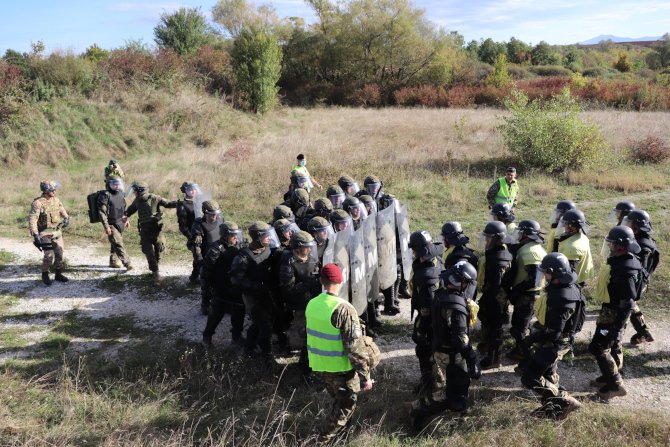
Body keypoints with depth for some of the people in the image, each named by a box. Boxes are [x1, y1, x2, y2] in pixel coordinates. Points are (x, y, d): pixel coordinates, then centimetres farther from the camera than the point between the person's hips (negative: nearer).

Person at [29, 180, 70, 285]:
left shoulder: (56, 200, 3)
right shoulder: (38, 203, -16)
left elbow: (62, 211, 21)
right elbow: (32, 220, -20)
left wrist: (66, 218, 1)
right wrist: (35, 235, -27)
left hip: (57, 231, 6)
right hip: (45, 233, -6)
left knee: (59, 253, 8)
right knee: (49, 255, -11)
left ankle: (58, 274, 22)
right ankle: (45, 275, 9)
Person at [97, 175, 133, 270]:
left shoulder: (120, 193, 6)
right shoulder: (105, 195, -17)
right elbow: (101, 212, -19)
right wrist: (106, 226, -22)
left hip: (120, 223, 8)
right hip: (111, 224, -7)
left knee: (115, 243, 19)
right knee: (118, 244, -12)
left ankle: (113, 261, 34)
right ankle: (127, 263, -16)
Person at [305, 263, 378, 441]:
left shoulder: (311, 304, -4)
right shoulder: (344, 309, -25)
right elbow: (355, 348, -24)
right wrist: (365, 376, -16)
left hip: (319, 364, 7)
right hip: (341, 367, -7)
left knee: (338, 399, 29)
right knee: (347, 404, 16)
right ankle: (326, 436, 20)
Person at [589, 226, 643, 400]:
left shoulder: (626, 270, -29)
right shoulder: (617, 260, 2)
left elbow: (628, 302, -27)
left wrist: (618, 326, -24)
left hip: (614, 314, -10)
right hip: (609, 310, 10)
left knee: (598, 347, -3)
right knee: (613, 346, 22)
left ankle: (615, 384, 7)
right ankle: (610, 376, 38)